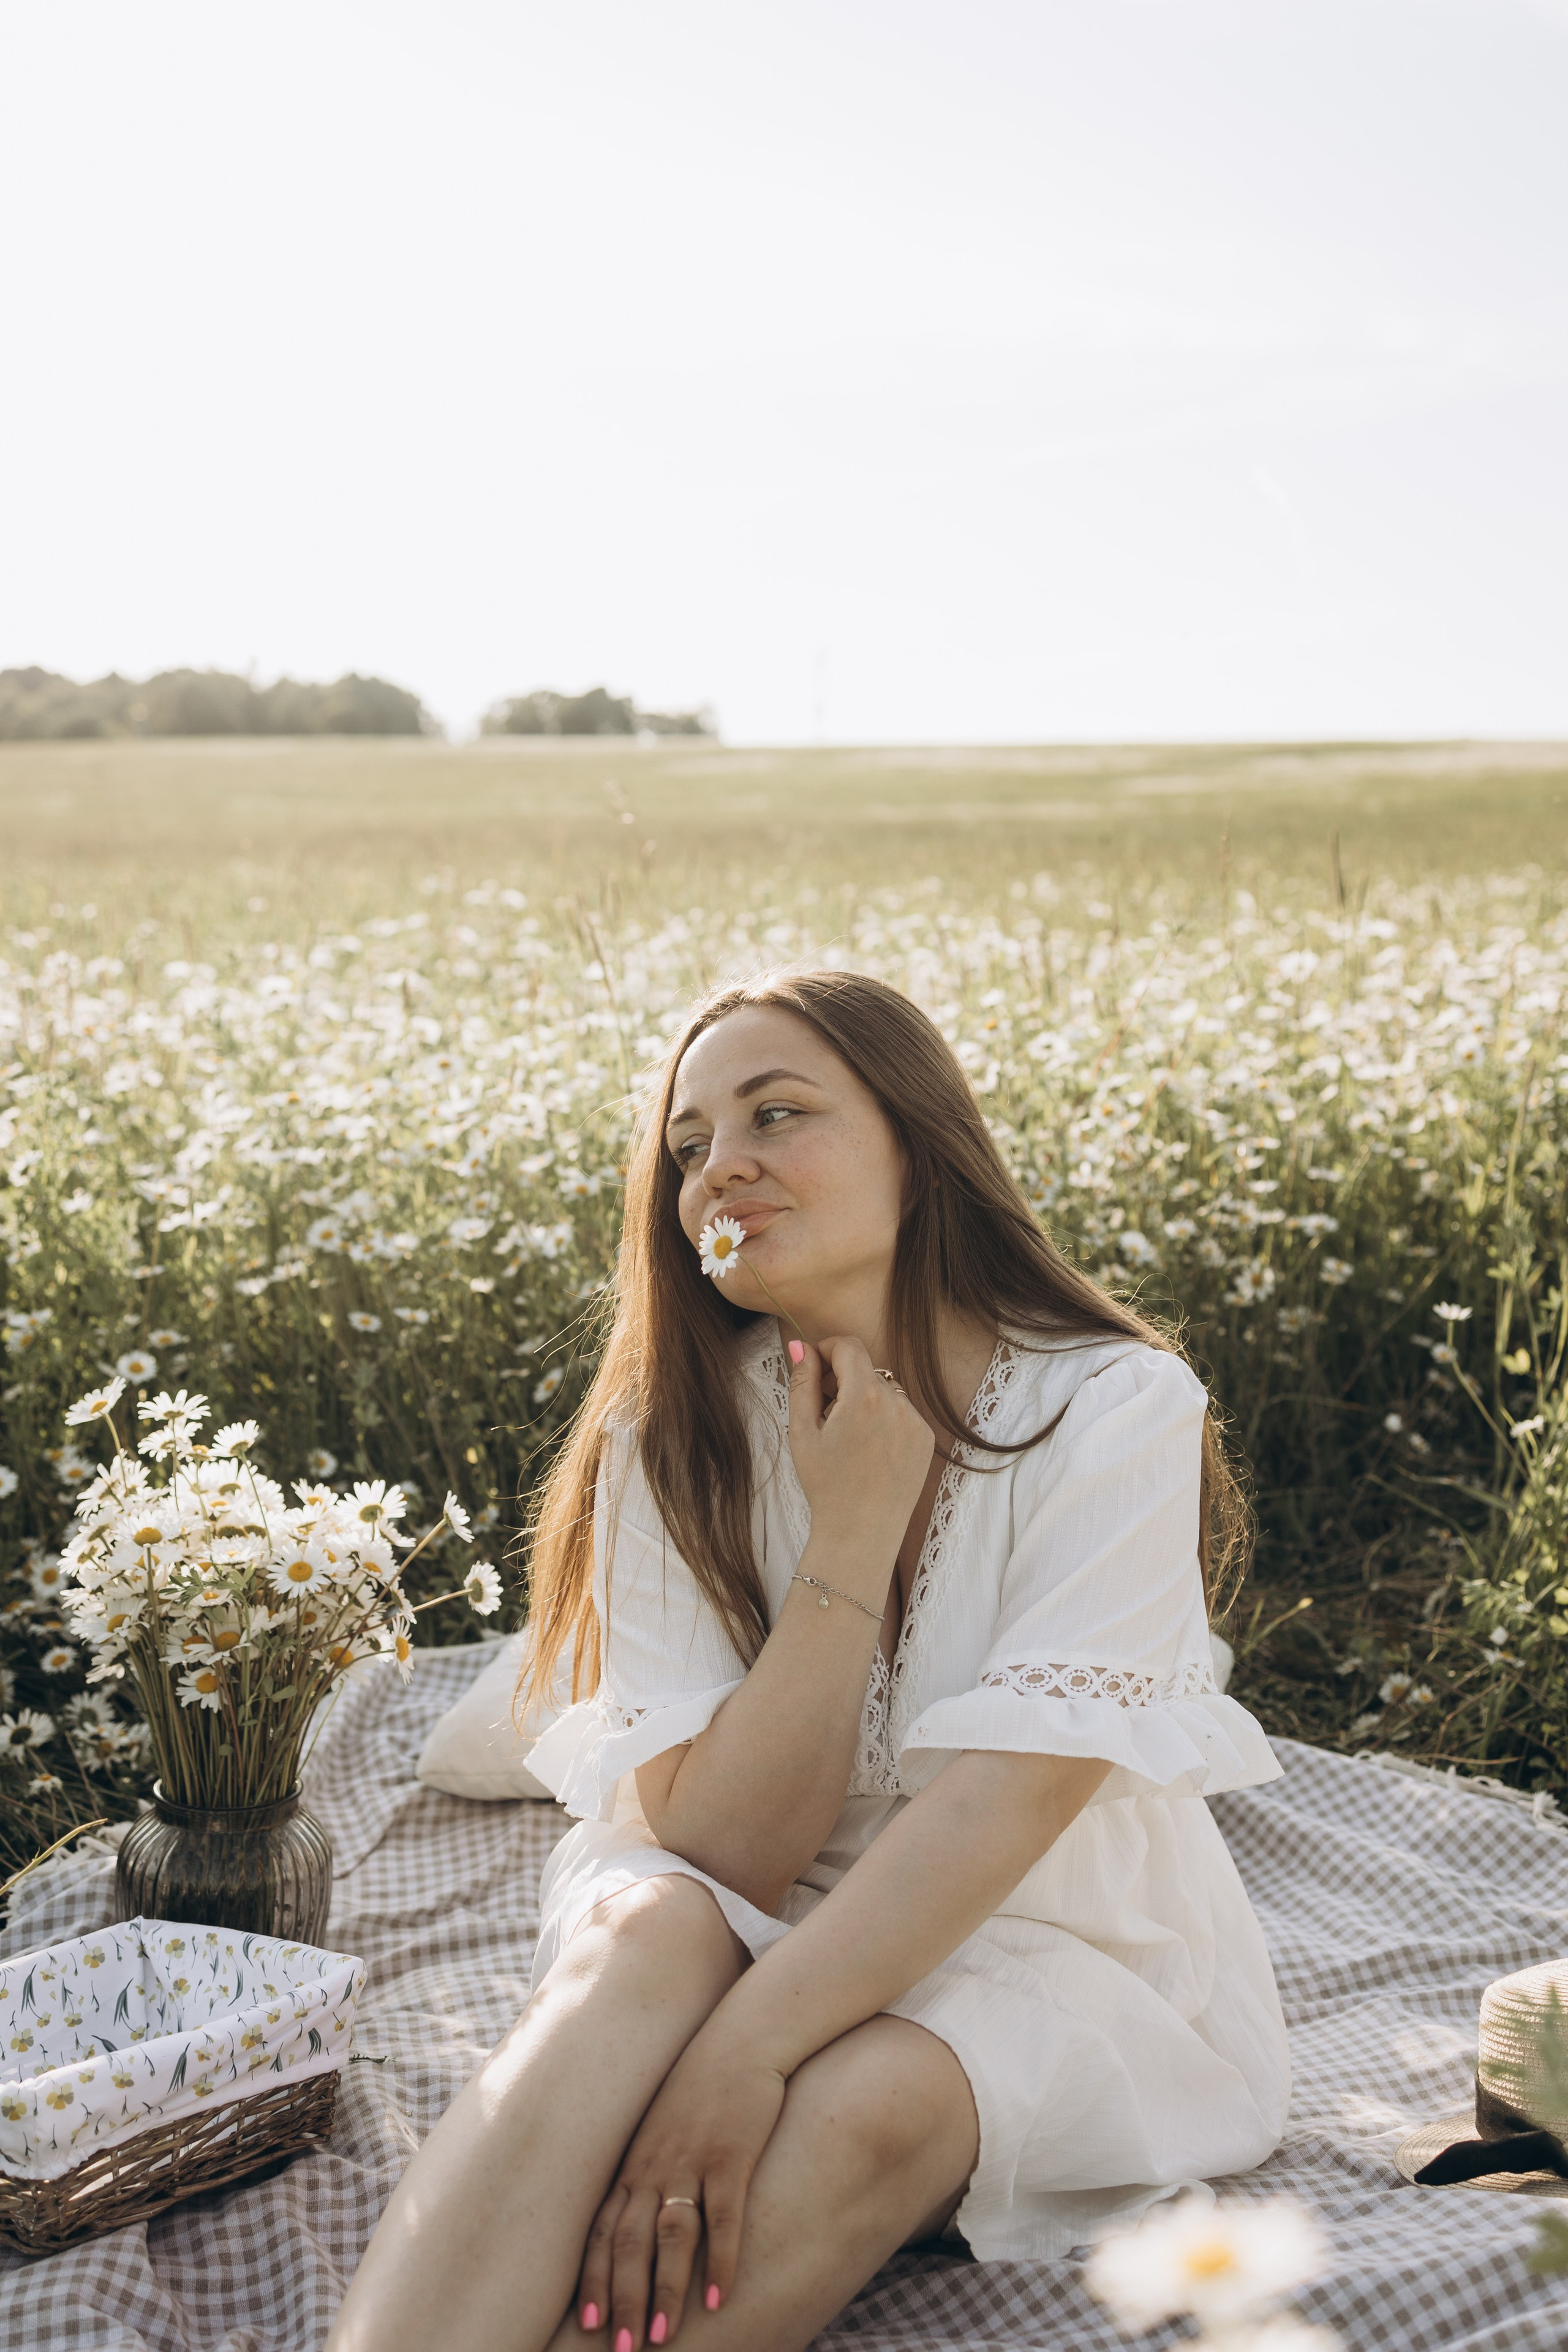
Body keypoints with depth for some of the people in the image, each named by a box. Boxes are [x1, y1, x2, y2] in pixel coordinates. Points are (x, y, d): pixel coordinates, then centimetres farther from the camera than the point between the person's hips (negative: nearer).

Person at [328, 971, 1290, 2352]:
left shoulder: (1114, 1408, -16)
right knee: (645, 1936, -32)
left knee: (862, 2100, -35)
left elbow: (1016, 1789, -25)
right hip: (759, 1922, 2)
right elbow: (725, 1848, -14)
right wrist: (852, 1538, -24)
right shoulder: (676, 1436, -8)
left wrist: (742, 2051, -35)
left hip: (1050, 1942, -1)